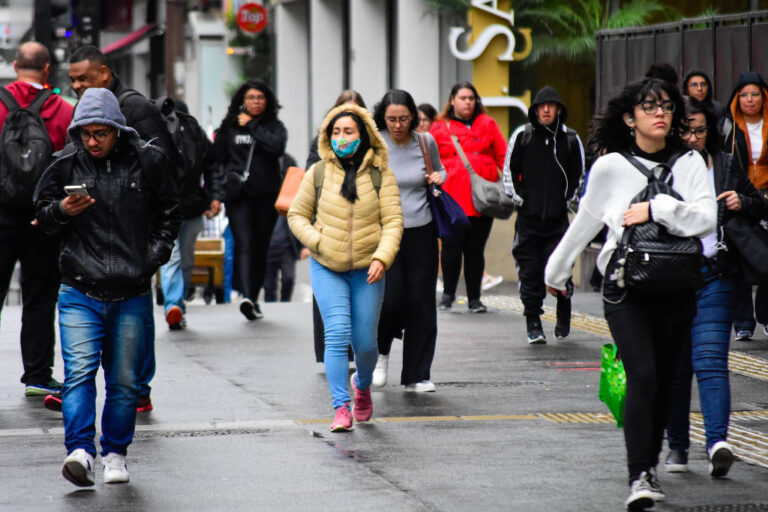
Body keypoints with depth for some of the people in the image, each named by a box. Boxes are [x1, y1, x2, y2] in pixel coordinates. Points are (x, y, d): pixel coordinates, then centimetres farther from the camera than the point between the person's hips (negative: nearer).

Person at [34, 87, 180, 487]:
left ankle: (115, 453, 19)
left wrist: (155, 255, 1)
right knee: (79, 371, -14)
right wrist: (61, 211, -9)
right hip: (79, 292, -1)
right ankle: (80, 451, -20)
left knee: (124, 380, 7)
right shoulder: (66, 165, 2)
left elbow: (168, 214, 13)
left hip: (133, 294, 1)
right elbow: (43, 216, 12)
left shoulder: (148, 162, 1)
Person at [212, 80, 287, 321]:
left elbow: (277, 147, -14)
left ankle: (253, 299, 16)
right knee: (244, 244, -16)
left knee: (260, 248, 6)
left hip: (266, 196, 1)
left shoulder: (274, 126, 6)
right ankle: (247, 296, -30)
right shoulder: (230, 126, 9)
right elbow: (217, 159, 10)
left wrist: (251, 126, -10)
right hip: (238, 194, -1)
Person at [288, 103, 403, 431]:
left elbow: (393, 222, -3)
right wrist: (318, 242, -5)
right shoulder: (318, 174, 3)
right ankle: (341, 408, -11)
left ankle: (362, 385, 35)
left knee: (364, 342, 2)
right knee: (337, 334, -14)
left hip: (367, 269, 0)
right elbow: (297, 215, 11)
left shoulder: (380, 175, 0)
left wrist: (382, 258, -17)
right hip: (326, 268, 0)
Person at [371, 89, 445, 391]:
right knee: (390, 299, -13)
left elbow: (439, 171, 22)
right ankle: (381, 353, 18)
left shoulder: (425, 142, 3)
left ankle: (416, 376, 12)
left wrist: (437, 178, -1)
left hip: (421, 232, 3)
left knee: (421, 303, 2)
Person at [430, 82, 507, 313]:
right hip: (451, 198, -1)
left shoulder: (487, 124, 13)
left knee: (475, 249, 4)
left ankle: (474, 298, 13)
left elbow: (503, 156, 10)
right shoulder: (440, 128, 9)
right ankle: (448, 294, 17)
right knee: (452, 247, -2)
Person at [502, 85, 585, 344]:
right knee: (530, 272, 0)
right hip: (528, 216, 0)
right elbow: (509, 170, 9)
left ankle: (563, 321, 12)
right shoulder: (522, 136, 4)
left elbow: (578, 174, 15)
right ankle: (533, 324, 7)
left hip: (558, 216, 0)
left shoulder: (570, 139, 6)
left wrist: (570, 200, 7)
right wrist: (517, 197, 1)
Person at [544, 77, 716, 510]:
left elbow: (707, 218, -9)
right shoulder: (611, 166, 0)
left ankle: (651, 463, 25)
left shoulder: (689, 163, 3)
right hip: (626, 287, -2)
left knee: (664, 380, 7)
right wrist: (557, 271, 21)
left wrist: (657, 208, -17)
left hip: (676, 289, 2)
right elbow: (584, 224, 12)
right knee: (642, 375, -16)